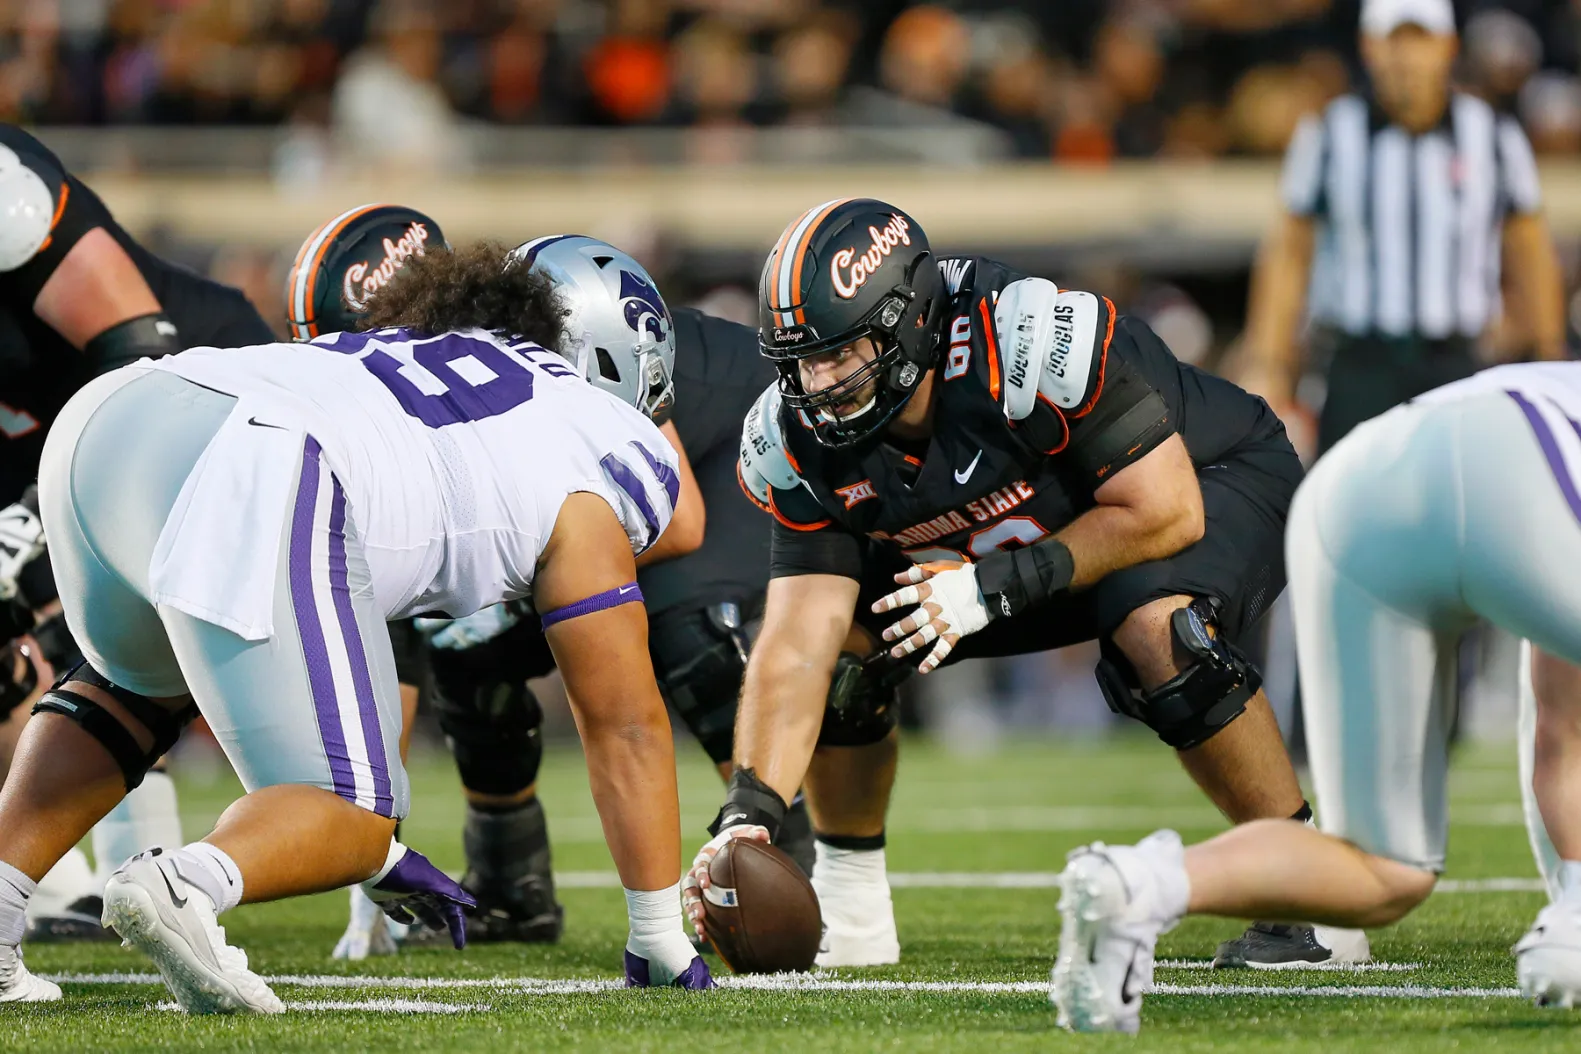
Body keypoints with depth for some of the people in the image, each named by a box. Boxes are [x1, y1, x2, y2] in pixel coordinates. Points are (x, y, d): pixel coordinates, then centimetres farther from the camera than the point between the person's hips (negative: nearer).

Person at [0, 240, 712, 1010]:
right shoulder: (584, 485, 21)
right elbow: (625, 726, 20)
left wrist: (379, 854, 53)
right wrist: (659, 941, 28)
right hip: (249, 486, -7)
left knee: (135, 691, 36)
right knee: (350, 809, 5)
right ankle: (186, 883, -26)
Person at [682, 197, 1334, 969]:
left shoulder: (1028, 346, -38)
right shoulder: (802, 445, -20)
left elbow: (1163, 513, -31)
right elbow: (795, 652, -23)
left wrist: (996, 587, -32)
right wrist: (748, 812, -36)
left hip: (1209, 480, -6)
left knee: (1157, 633, -36)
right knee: (843, 639, -10)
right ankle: (850, 905, 9)